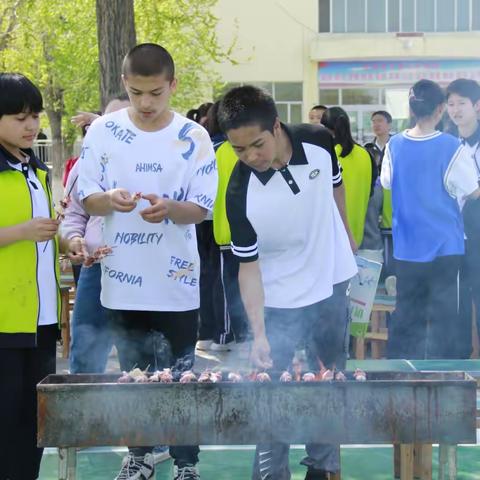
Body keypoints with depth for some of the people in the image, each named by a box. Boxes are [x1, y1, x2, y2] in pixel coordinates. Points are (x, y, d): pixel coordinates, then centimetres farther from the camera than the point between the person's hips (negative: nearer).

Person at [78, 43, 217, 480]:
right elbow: (87, 198, 1)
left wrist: (170, 208, -26)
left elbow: (201, 209, -4)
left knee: (179, 377, 3)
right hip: (122, 278, 2)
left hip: (175, 281, -2)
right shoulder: (103, 131, -1)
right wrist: (110, 199, -22)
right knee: (133, 374, 14)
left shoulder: (194, 138, -5)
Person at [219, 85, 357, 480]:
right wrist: (259, 334, -27)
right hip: (279, 301, -3)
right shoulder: (240, 192, -25)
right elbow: (248, 266, -20)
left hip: (332, 283, 4)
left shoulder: (319, 143, -17)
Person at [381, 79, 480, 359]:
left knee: (407, 312, 14)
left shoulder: (395, 145, -3)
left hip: (407, 245, 4)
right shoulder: (450, 147, -15)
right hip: (444, 243, -4)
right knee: (442, 314, 4)